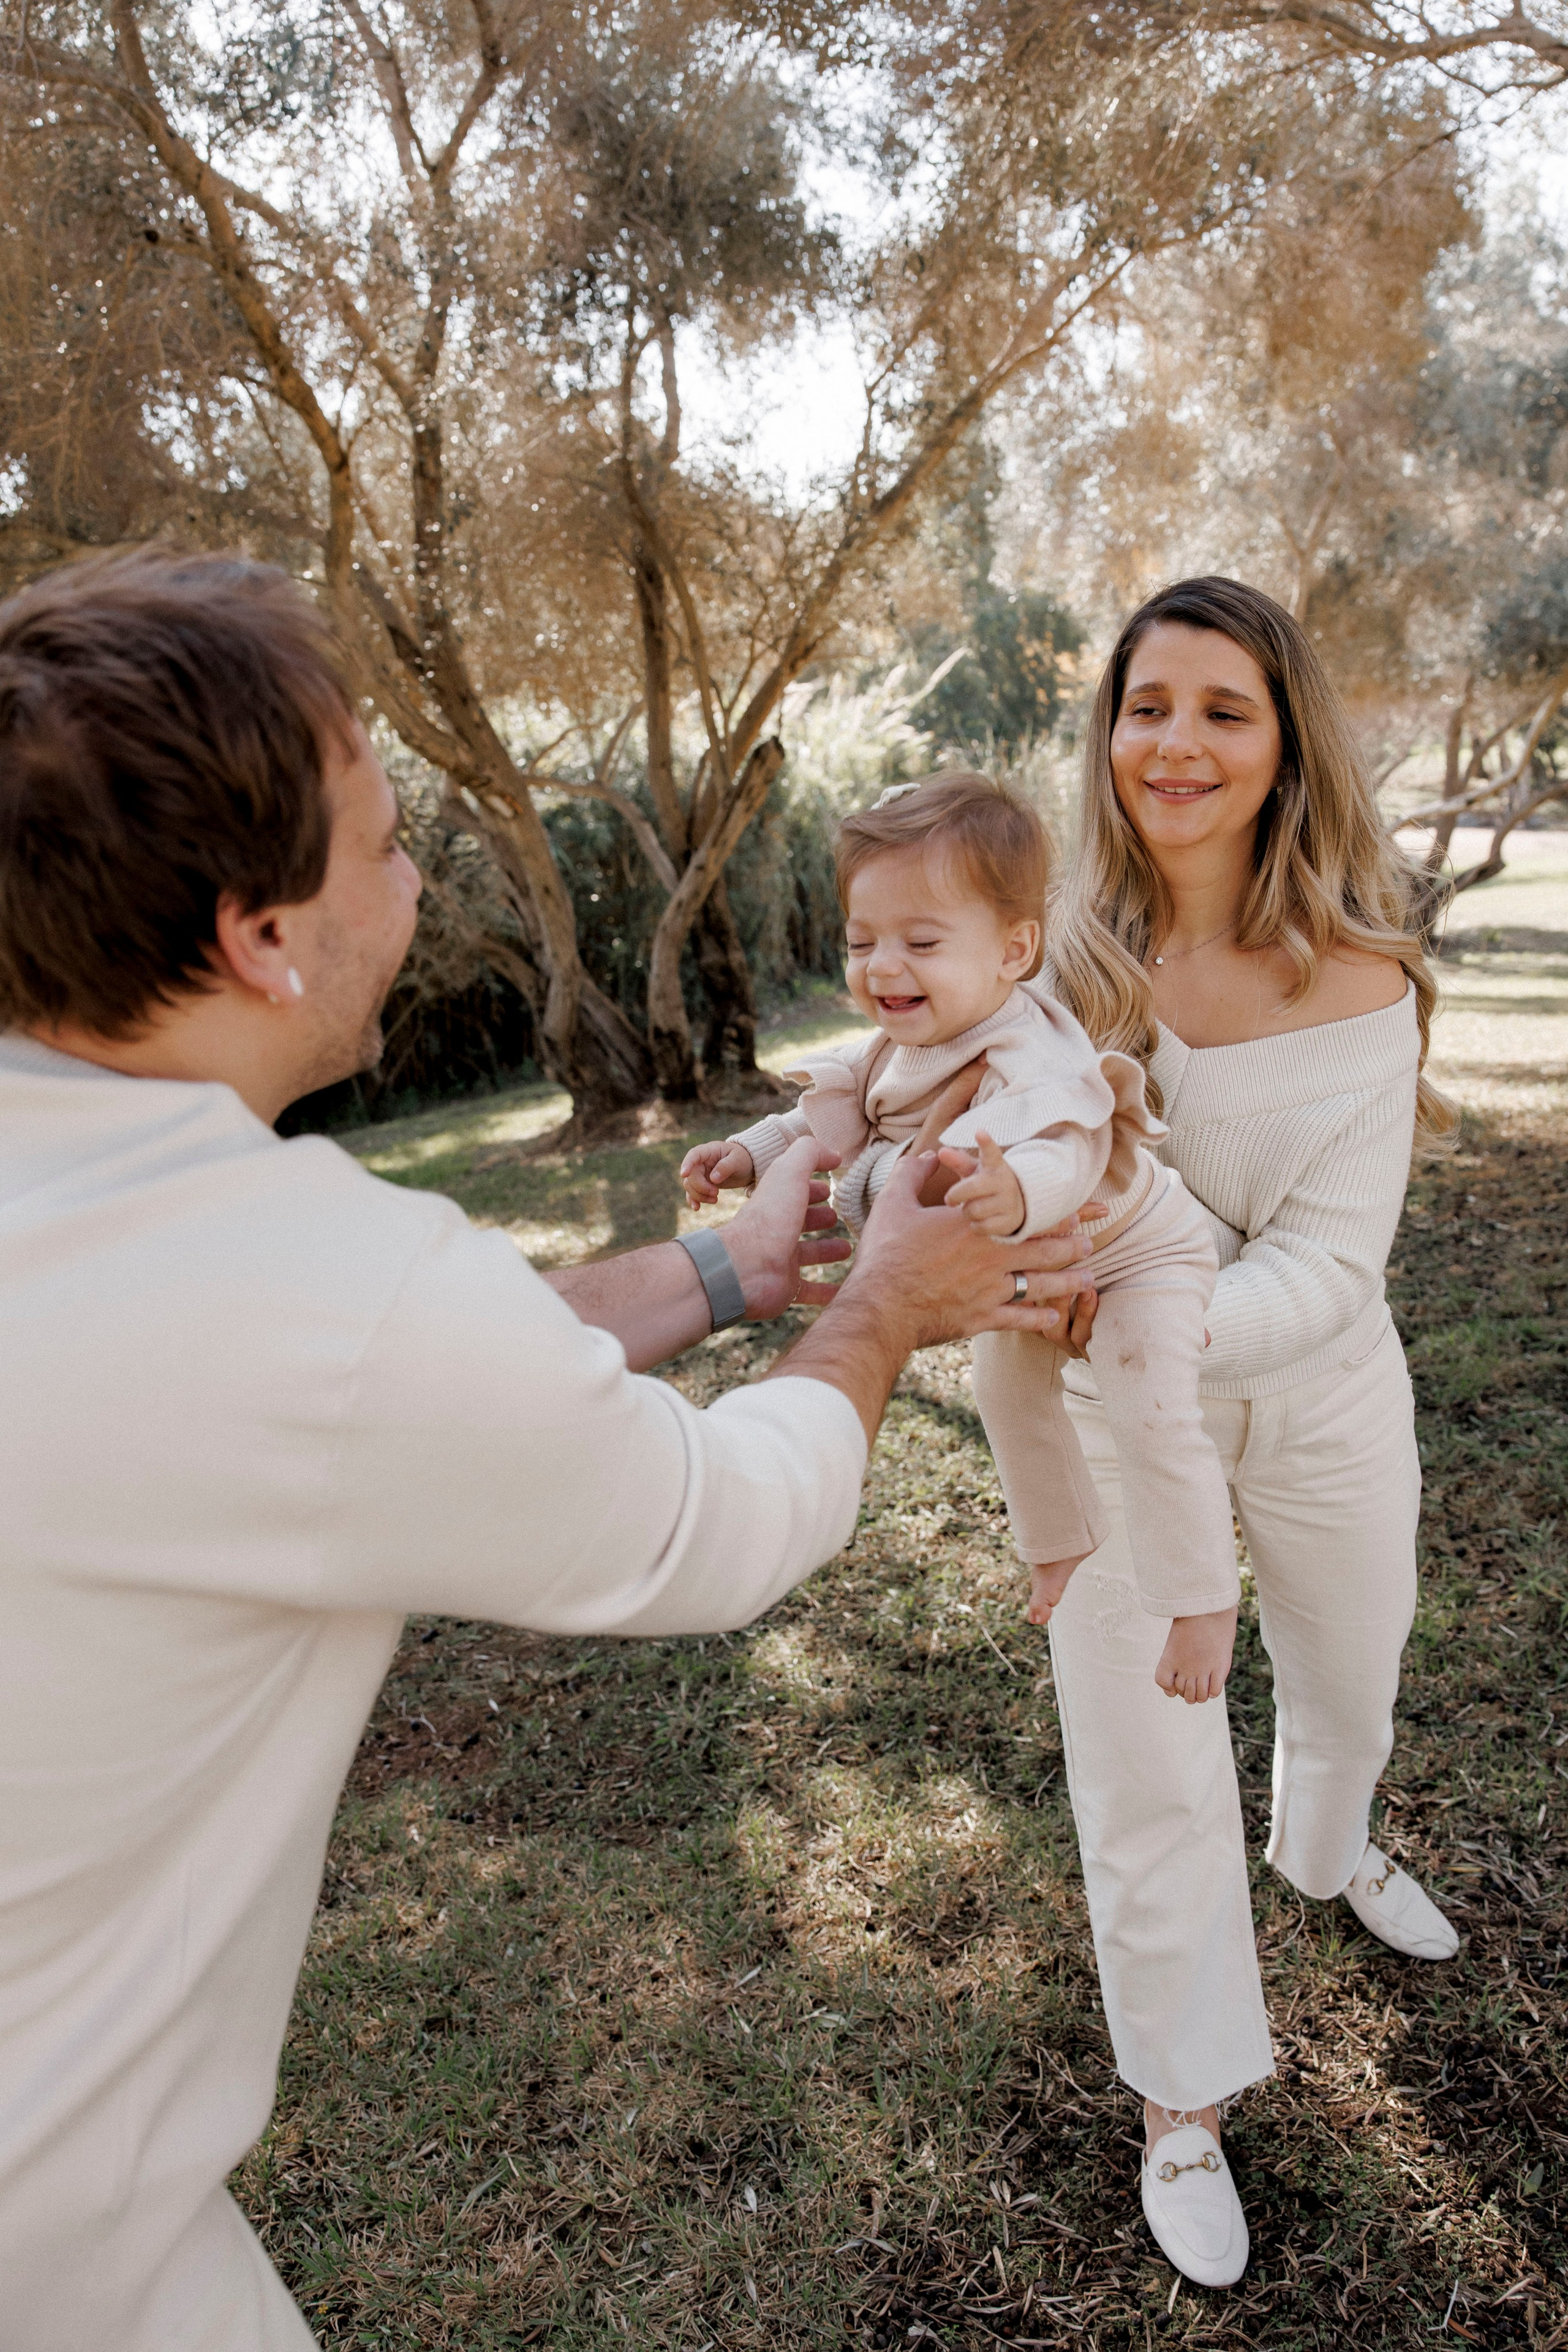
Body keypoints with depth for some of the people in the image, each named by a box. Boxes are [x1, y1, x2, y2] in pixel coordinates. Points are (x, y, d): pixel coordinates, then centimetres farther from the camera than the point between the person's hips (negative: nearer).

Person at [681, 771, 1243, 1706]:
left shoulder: (1032, 1053, -43)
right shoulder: (901, 1045, -15)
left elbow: (1067, 1145, -61)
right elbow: (839, 1109, 3)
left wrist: (1021, 1189, -82)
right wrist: (753, 1151, -7)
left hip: (1133, 1249, -9)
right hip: (1033, 1262, 9)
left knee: (1152, 1414, -21)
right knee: (1008, 1391, 21)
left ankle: (1203, 1597, 1)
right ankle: (1065, 1539, 46)